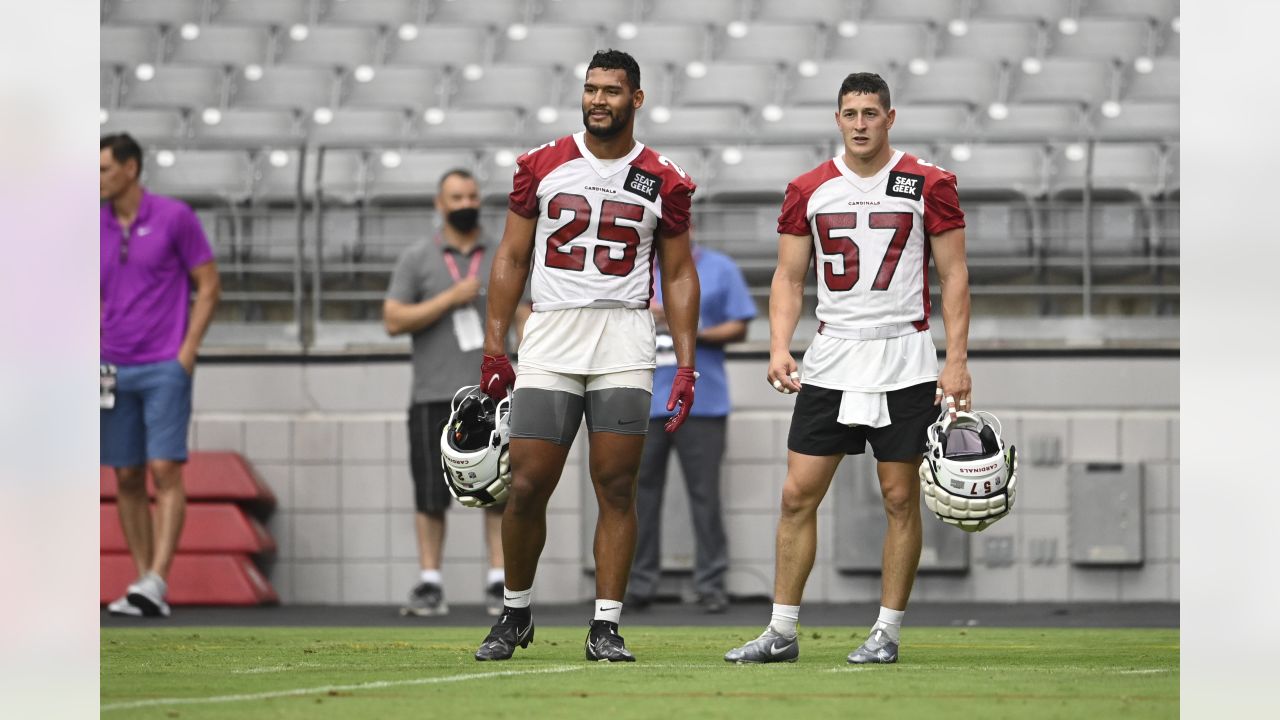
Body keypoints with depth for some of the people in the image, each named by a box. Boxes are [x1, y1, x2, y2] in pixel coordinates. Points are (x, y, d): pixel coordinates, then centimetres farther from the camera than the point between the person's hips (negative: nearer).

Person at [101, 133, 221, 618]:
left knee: (165, 470, -12)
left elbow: (209, 286, -1)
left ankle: (156, 580, -19)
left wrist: (187, 351, -8)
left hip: (164, 368, -5)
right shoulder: (95, 228, 8)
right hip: (114, 372, 5)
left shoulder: (175, 218, -4)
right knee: (126, 478, 4)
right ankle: (141, 585, 8)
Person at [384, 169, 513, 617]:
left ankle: (499, 584, -1)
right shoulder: (416, 260, 6)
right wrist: (451, 299, -10)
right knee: (431, 495, -1)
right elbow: (393, 320, -3)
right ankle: (429, 585, 3)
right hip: (434, 397, -1)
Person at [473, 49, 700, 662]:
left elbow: (678, 276, 10)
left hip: (623, 340, 0)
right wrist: (493, 348, 2)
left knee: (616, 488, -2)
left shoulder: (663, 182, 6)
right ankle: (515, 613, 16)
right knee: (527, 486, -3)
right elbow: (511, 259, 9)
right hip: (550, 336, 0)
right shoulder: (542, 167, 6)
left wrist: (686, 364, 2)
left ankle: (605, 628, 3)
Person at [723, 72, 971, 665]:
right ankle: (781, 632, 6)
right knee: (798, 495, 0)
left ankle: (887, 632, 9)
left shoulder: (928, 184, -2)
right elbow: (789, 277, 8)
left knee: (900, 499, 1)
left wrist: (957, 360, -8)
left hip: (904, 359, -2)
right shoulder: (809, 190, 6)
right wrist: (779, 346, -8)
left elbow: (953, 275, -1)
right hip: (832, 357, 2)